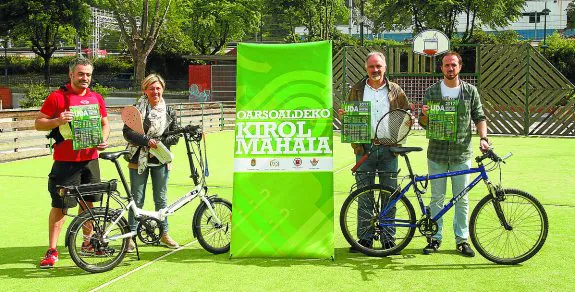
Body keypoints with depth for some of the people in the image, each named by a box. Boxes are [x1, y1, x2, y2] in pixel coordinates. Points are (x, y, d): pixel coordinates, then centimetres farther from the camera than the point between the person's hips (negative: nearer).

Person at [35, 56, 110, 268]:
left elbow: (105, 123, 19)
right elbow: (38, 123, -3)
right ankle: (52, 251, 4)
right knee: (60, 206, -4)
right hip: (66, 161, -5)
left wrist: (103, 139, -1)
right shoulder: (57, 97, -5)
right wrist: (58, 121, -22)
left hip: (90, 159, 5)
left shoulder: (96, 98, 9)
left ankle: (87, 243, 30)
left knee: (88, 202, 15)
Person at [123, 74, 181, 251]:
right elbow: (127, 132, -8)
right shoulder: (136, 109, -2)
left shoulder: (169, 111, 6)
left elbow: (176, 135, 4)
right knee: (137, 199, 2)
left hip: (160, 160, 2)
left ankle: (164, 234, 21)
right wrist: (147, 141, -20)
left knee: (161, 199, 10)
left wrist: (159, 142, -12)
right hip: (139, 159, -2)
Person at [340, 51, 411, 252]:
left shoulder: (395, 91, 9)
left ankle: (388, 238, 13)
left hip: (388, 149, 0)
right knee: (364, 195, 3)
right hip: (364, 148, 0)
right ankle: (365, 238, 12)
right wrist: (343, 115, -10)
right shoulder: (357, 90, 10)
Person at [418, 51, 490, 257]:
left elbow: (479, 117, 6)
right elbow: (423, 123, 6)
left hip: (462, 154, 0)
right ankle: (435, 238, 15)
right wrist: (424, 115, -17)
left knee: (462, 199, 5)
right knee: (437, 198, 7)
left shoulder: (470, 91, 5)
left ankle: (462, 239, 15)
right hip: (437, 153, 0)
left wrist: (483, 137, -10)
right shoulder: (432, 92, 4)